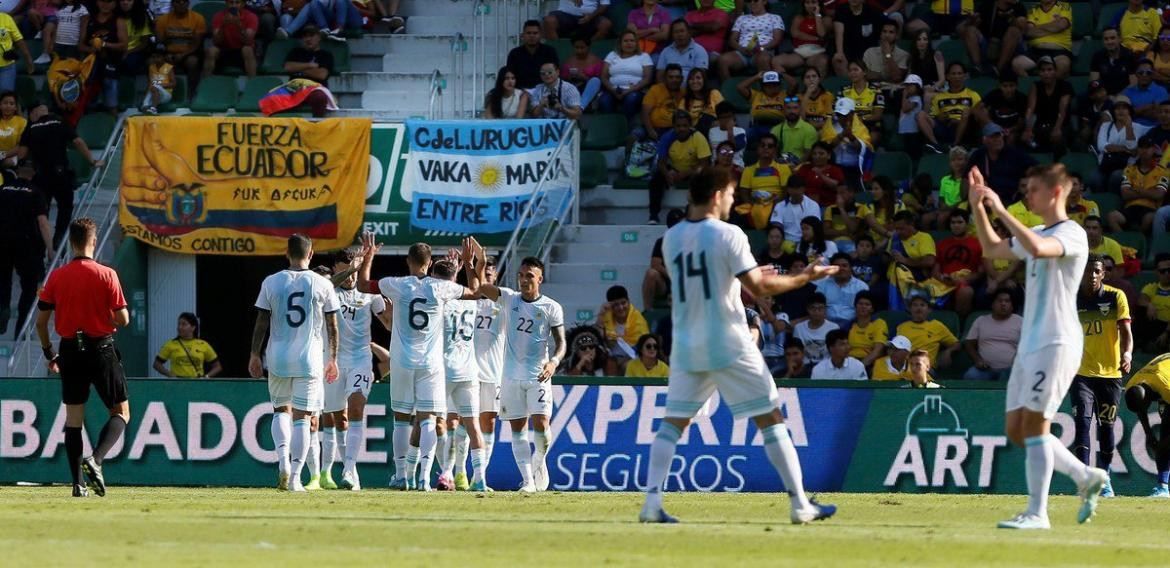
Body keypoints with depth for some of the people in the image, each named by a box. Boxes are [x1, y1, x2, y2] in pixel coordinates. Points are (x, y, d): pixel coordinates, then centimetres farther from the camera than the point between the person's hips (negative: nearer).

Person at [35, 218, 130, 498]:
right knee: (121, 412, 8)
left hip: (70, 351, 3)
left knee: (73, 416, 9)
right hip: (101, 349, -3)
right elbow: (123, 319, -11)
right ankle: (95, 460, -16)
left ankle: (78, 483, 5)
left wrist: (49, 353, 16)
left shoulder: (56, 277, 0)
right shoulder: (106, 275, -9)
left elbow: (41, 321, 3)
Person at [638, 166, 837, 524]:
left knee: (673, 423, 9)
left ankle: (652, 502, -5)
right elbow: (758, 288, -14)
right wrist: (805, 278, -2)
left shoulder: (671, 239, 7)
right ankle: (800, 504, 1)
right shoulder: (727, 235, -10)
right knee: (770, 420, 3)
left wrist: (750, 278, 28)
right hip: (728, 346, -4)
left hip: (686, 347, 4)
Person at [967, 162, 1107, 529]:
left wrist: (1001, 211, -27)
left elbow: (1038, 248, -32)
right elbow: (992, 248, 31)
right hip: (1030, 345, 9)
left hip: (1056, 343, -9)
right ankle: (1087, 478, 18)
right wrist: (978, 206, 20)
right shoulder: (1037, 235, 19)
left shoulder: (1071, 234, -10)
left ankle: (1037, 513, -11)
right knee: (1017, 430, 8)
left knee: (1034, 424, -12)